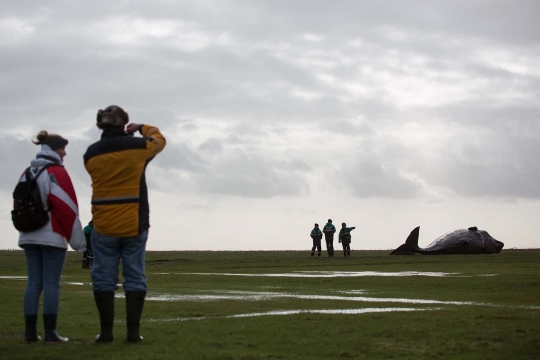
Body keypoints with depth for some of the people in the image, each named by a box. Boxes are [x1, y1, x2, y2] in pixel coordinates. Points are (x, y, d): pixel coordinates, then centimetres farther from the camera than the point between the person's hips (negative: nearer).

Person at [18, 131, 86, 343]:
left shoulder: (27, 174, 13)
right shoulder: (57, 172, -8)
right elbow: (67, 208, -13)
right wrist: (78, 240, -10)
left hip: (29, 236, 7)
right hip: (53, 236, -6)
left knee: (34, 283, 7)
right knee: (51, 283, -5)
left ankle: (30, 332, 5)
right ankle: (50, 333, -6)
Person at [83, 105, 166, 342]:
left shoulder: (91, 154, -1)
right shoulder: (138, 146, -3)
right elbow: (159, 140, 16)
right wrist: (142, 128, 32)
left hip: (103, 227, 1)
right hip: (134, 225, -1)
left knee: (103, 278, 6)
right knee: (135, 277, 6)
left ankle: (106, 331, 4)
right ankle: (133, 331, 2)